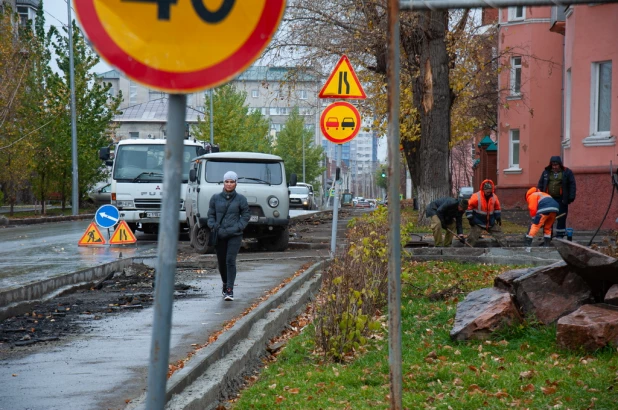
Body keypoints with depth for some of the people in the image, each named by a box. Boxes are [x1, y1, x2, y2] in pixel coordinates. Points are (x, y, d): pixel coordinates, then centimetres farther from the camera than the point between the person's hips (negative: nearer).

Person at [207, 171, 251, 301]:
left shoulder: (240, 199, 0)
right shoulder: (216, 198, 5)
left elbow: (246, 215, 3)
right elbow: (211, 214, 10)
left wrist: (236, 228, -10)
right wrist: (213, 226, -7)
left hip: (234, 236, -3)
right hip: (219, 235, 3)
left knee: (230, 261, -15)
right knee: (221, 262, 11)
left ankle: (230, 290, -14)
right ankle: (225, 284, 34)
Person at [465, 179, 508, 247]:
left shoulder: (494, 197, -2)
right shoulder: (476, 197, -19)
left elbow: (497, 208, 14)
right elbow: (469, 206, -12)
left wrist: (498, 218, 12)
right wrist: (470, 218, -14)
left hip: (491, 223, 5)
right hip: (478, 222, -5)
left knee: (500, 235, 11)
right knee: (472, 238, -8)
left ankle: (505, 247, 22)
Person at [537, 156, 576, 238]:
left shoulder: (567, 172, 2)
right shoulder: (546, 172, 10)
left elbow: (572, 185, -1)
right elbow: (540, 184, 11)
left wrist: (571, 197, -8)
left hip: (561, 200, -2)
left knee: (561, 218, 0)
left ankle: (560, 235, 7)